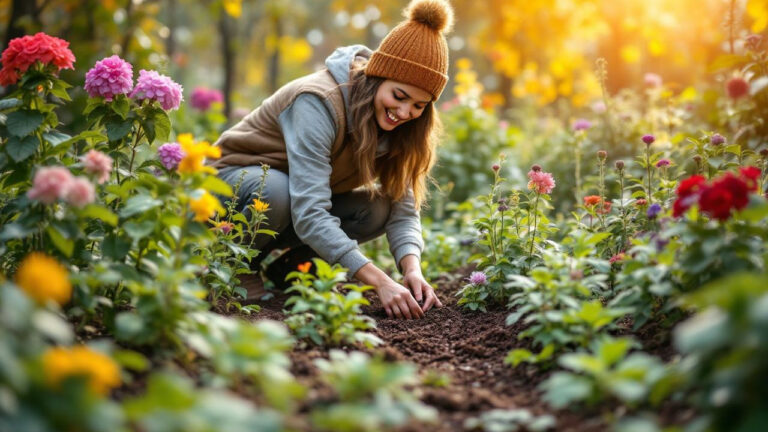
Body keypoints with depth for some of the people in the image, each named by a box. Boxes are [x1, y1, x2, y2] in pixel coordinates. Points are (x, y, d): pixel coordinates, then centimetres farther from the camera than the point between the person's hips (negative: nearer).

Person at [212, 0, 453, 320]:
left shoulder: (395, 126, -11)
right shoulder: (319, 102, -34)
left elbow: (403, 209, -14)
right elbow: (310, 215, -41)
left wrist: (412, 270, -34)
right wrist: (381, 283, -47)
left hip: (300, 194, 6)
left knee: (378, 208, -19)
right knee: (276, 190, -39)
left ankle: (288, 263, 1)